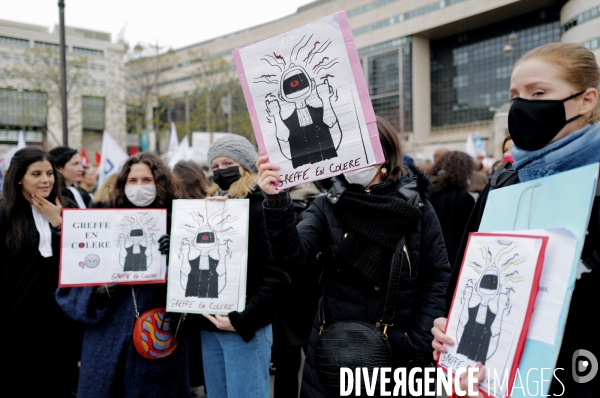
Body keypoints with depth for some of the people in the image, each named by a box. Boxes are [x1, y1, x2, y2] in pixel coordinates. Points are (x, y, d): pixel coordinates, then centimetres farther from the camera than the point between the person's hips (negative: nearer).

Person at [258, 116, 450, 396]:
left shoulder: (416, 207, -3)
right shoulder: (327, 206, -2)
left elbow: (437, 278, -2)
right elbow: (293, 255, -16)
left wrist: (421, 343, -8)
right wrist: (277, 201, -30)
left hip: (398, 352, 0)